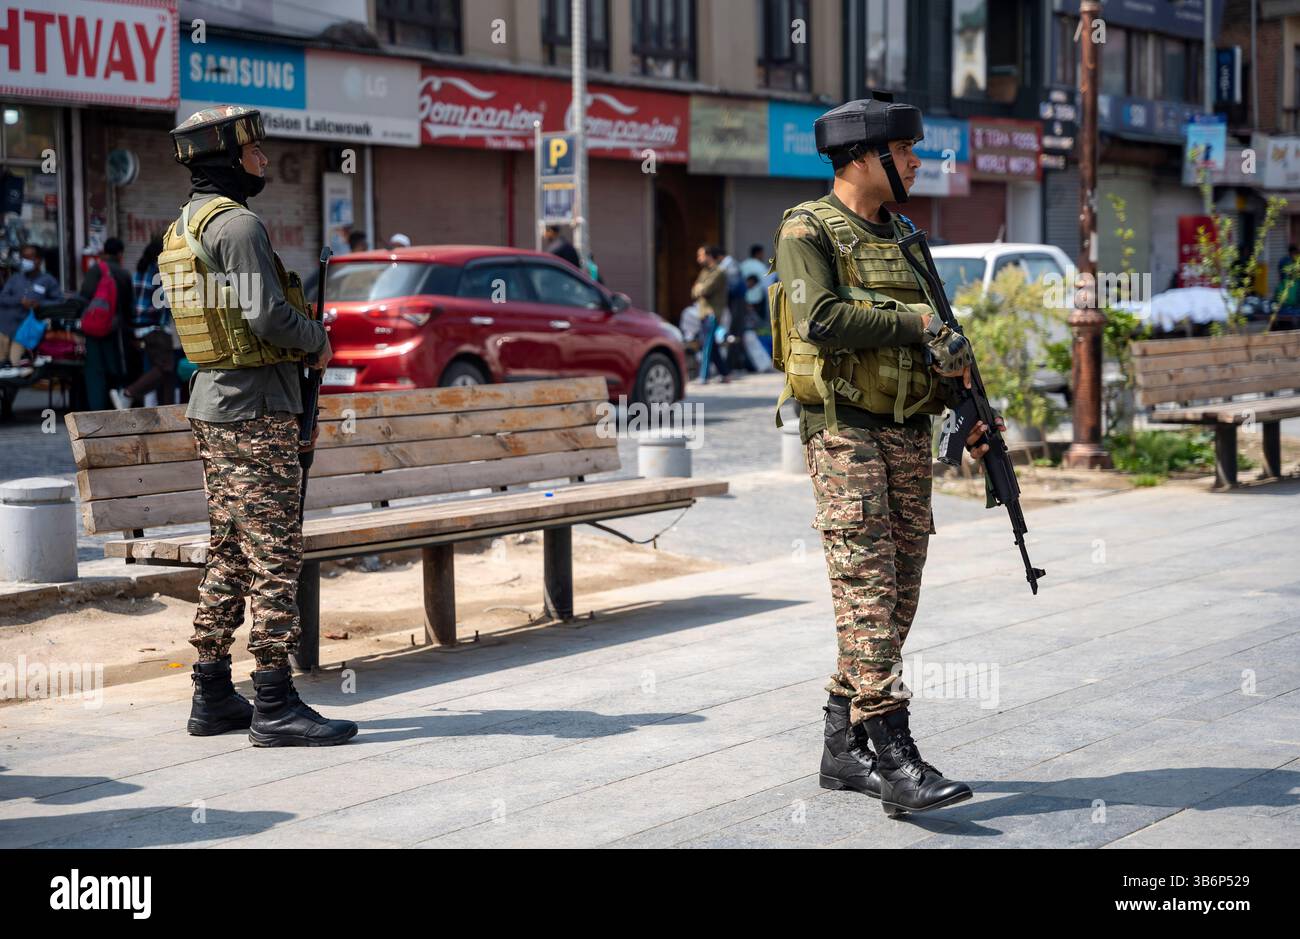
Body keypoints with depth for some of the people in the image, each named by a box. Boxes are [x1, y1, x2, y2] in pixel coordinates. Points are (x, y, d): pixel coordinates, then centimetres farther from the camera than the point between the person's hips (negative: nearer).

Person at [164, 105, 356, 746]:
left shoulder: (183, 227, 16)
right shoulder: (236, 223, -14)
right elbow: (266, 314, -23)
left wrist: (297, 345, 13)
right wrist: (317, 341, -4)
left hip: (210, 403, 10)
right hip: (253, 408, -10)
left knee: (229, 553, 13)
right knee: (273, 554, -7)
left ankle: (213, 697, 17)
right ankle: (274, 706, -6)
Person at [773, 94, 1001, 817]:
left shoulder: (903, 236, 17)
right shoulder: (808, 231, -6)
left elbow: (937, 340, 24)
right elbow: (820, 319, -22)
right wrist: (913, 322, -15)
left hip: (909, 433, 8)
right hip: (845, 432, -8)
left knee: (899, 594, 7)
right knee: (869, 589, -13)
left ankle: (844, 747, 16)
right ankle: (896, 758, -17)